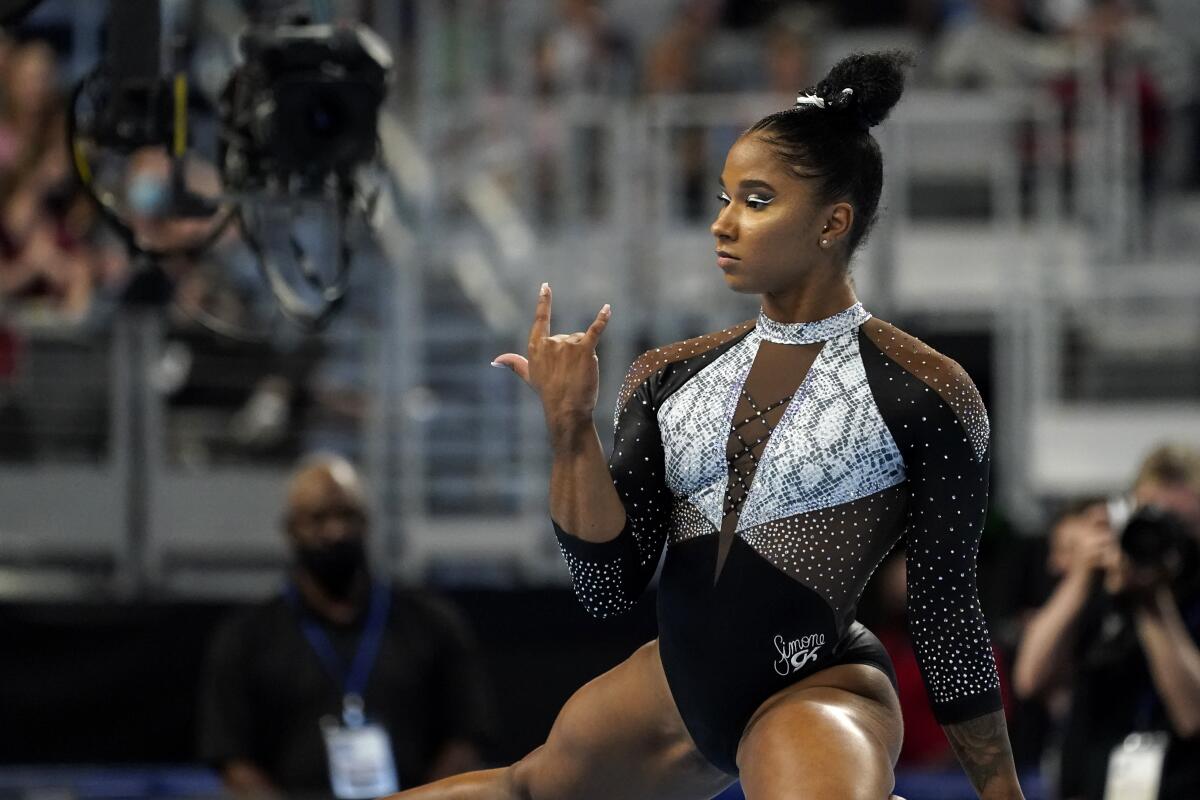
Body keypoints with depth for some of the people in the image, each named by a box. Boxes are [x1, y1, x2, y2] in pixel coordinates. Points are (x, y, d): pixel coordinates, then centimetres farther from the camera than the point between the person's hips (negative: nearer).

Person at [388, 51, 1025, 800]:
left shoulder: (924, 395, -10)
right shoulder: (671, 377, 5)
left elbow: (946, 608, -4)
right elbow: (610, 588, 0)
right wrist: (571, 428, -12)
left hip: (815, 690, -6)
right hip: (678, 684, 7)